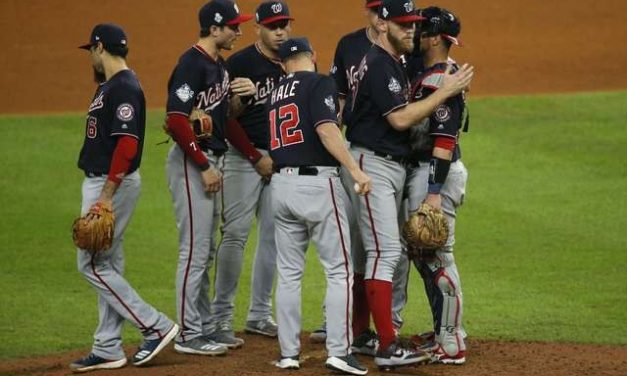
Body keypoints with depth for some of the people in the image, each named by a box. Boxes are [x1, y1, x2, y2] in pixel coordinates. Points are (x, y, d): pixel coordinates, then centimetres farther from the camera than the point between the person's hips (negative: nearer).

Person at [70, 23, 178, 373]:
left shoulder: (124, 88, -18)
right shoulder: (109, 86, 14)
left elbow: (127, 145, -26)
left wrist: (106, 197, -27)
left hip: (114, 185, -10)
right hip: (102, 184, 10)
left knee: (93, 264, -8)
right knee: (108, 265, 11)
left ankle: (156, 326, -5)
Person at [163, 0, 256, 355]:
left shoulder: (219, 64, 12)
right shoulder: (192, 64, -16)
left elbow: (229, 112, 20)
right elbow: (176, 120, -23)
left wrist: (242, 94, -2)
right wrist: (204, 167, -20)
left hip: (211, 161, 10)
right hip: (192, 161, -10)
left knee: (206, 251, 15)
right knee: (195, 249, -7)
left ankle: (205, 327, 22)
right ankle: (189, 335, -2)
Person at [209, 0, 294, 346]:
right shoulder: (240, 64, -9)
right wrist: (256, 158, -12)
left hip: (281, 159, 6)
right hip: (244, 158, -6)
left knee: (273, 236, 7)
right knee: (235, 234, -10)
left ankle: (260, 315, 16)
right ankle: (220, 318, -7)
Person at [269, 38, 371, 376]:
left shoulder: (276, 93, 16)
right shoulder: (319, 84, -4)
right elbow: (326, 130, -18)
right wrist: (355, 170, -22)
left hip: (281, 184, 6)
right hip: (317, 183, -6)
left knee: (289, 272, 11)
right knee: (339, 270, -2)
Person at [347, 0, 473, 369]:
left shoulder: (395, 63, 17)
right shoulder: (379, 64, -16)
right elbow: (400, 119, -22)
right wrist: (445, 91, -20)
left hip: (394, 166, 11)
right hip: (373, 165, -11)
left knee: (378, 251, 12)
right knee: (385, 251, -14)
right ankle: (388, 347, -17)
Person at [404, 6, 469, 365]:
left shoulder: (441, 81, -17)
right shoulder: (425, 73, 14)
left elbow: (444, 140, -23)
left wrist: (434, 193, -26)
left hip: (437, 172, -11)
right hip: (421, 170, 11)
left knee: (437, 257, -8)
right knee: (422, 254, 17)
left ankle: (452, 346, -5)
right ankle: (446, 331, 26)